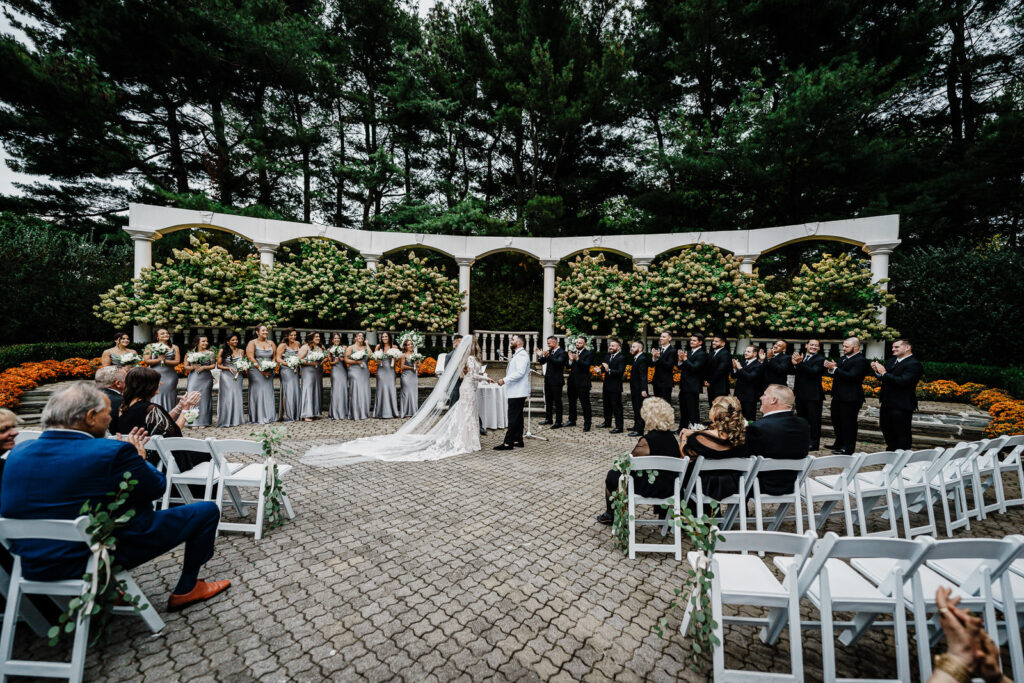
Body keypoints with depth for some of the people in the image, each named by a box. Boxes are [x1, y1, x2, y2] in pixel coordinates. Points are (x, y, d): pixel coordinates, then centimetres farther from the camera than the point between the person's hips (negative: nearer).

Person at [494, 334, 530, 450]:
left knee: (513, 418, -8)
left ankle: (508, 443, -6)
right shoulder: (516, 355, 20)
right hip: (515, 392, 11)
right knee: (517, 417, 13)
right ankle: (518, 440, 20)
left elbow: (520, 372, -24)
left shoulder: (522, 355, -13)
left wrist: (504, 380, -23)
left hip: (517, 393, -11)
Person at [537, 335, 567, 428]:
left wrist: (549, 356, -38)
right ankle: (549, 419, 28)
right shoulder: (549, 351, 10)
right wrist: (540, 356, -6)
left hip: (556, 381, -8)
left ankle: (558, 422, 5)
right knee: (548, 401, 16)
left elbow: (559, 362, -27)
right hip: (548, 380, 8)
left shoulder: (562, 352, -11)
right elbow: (542, 362, 13)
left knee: (557, 401, -1)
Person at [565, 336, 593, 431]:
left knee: (585, 403, -4)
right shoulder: (572, 352, 11)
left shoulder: (588, 353, -7)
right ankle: (572, 420, 31)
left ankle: (587, 423, 3)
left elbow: (586, 365, -21)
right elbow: (568, 366, 4)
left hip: (582, 382, -7)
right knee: (572, 402, 17)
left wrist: (578, 359, -33)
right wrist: (570, 360, -16)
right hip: (572, 381, 7)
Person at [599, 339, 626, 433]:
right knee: (607, 405, 20)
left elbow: (620, 372, -22)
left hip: (615, 387, -8)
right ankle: (607, 422, 35)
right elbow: (604, 368, 18)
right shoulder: (608, 356, 13)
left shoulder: (621, 358, -12)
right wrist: (603, 368, -4)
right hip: (607, 386, 9)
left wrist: (609, 370, -30)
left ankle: (619, 427, 2)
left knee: (617, 407, -4)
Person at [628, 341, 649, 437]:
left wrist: (643, 390, -26)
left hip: (640, 390, -10)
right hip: (635, 389, 10)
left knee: (640, 410, -3)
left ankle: (639, 430, 2)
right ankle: (636, 426, 31)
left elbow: (643, 375, -22)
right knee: (636, 409, 19)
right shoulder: (636, 358, 14)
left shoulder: (642, 359, -16)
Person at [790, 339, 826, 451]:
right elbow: (792, 371, -1)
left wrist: (799, 363, -35)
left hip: (813, 395, -6)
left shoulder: (820, 359, -7)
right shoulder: (801, 357, 9)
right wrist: (794, 364, -21)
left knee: (814, 420, 2)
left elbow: (813, 371, -24)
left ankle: (814, 443, 11)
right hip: (800, 394, 6)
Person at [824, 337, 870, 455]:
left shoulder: (861, 361, -13)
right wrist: (830, 368, -5)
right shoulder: (843, 358, 14)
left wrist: (835, 368, -24)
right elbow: (837, 375, 15)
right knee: (837, 422, 18)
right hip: (838, 397, 9)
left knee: (848, 424, -1)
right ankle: (839, 445, 32)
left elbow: (851, 376, -24)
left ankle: (847, 449, 9)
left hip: (850, 399, -9)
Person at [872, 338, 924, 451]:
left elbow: (903, 381, -27)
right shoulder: (891, 361, 10)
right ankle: (891, 452, 37)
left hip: (901, 406, -8)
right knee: (886, 429, 20)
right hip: (887, 404, 8)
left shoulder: (914, 364, -15)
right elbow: (883, 378, 14)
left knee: (902, 434, 4)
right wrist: (877, 371, -5)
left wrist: (884, 373, -23)